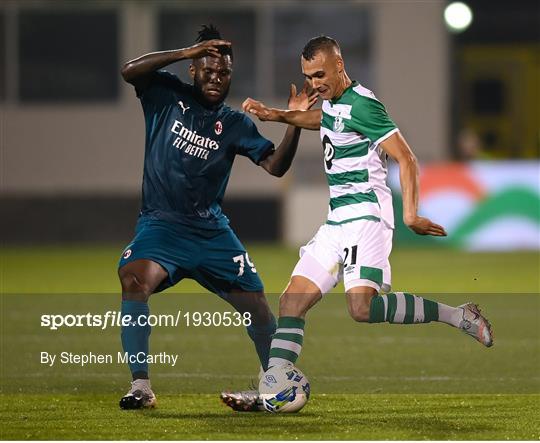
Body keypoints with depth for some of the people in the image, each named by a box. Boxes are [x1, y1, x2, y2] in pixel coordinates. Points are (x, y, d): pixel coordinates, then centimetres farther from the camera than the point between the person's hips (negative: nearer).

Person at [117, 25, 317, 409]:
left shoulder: (235, 124, 5)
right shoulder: (168, 95, 1)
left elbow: (275, 167, -3)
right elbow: (130, 71, -17)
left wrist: (295, 123, -18)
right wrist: (187, 52, -22)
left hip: (212, 230, 3)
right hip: (161, 223, -3)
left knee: (256, 304, 1)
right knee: (135, 278, -31)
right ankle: (141, 386, -27)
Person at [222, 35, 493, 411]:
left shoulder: (361, 105, -12)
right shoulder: (331, 102, 16)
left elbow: (406, 159, -16)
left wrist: (410, 214, -26)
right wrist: (275, 115, 30)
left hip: (366, 215, -9)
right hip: (338, 221, 9)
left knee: (362, 307, -27)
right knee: (292, 301, 2)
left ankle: (458, 316, -16)